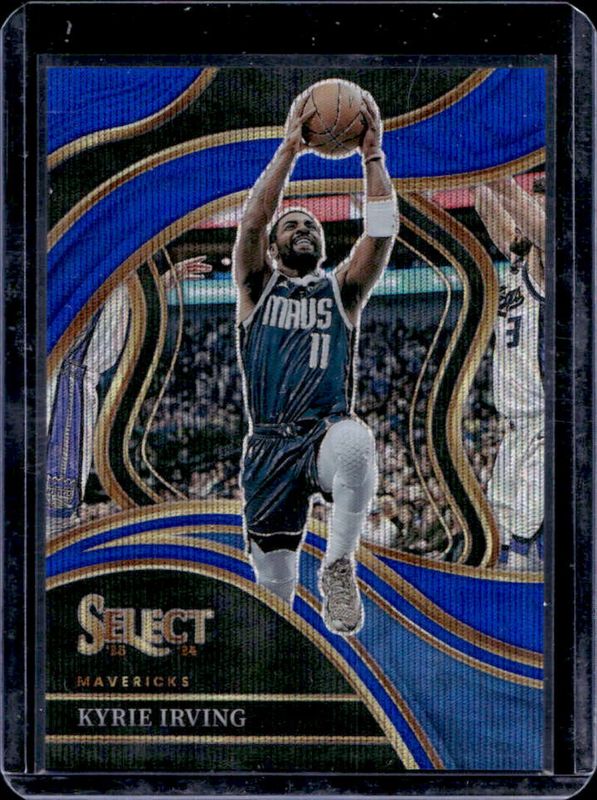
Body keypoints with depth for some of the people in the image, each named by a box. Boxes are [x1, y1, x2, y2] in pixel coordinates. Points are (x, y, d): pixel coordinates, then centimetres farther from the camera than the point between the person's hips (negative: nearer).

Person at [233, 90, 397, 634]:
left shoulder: (342, 289, 15)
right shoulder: (258, 289, 13)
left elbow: (382, 231, 1)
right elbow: (251, 221, -4)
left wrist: (372, 153, -4)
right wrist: (290, 149, -7)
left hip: (328, 431, -1)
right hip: (270, 446, 1)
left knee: (354, 442, -39)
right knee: (274, 587, 0)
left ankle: (339, 563, -21)